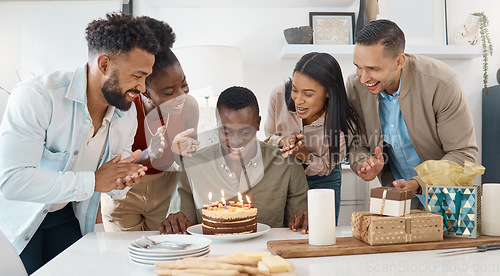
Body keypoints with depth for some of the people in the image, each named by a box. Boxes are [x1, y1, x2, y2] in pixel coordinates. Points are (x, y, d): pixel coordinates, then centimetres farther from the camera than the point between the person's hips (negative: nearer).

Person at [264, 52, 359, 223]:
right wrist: (283, 141, -30)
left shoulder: (343, 123, -28)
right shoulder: (279, 96, -23)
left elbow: (327, 167, -14)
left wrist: (306, 156, -36)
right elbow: (267, 139, -7)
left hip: (322, 182, -1)